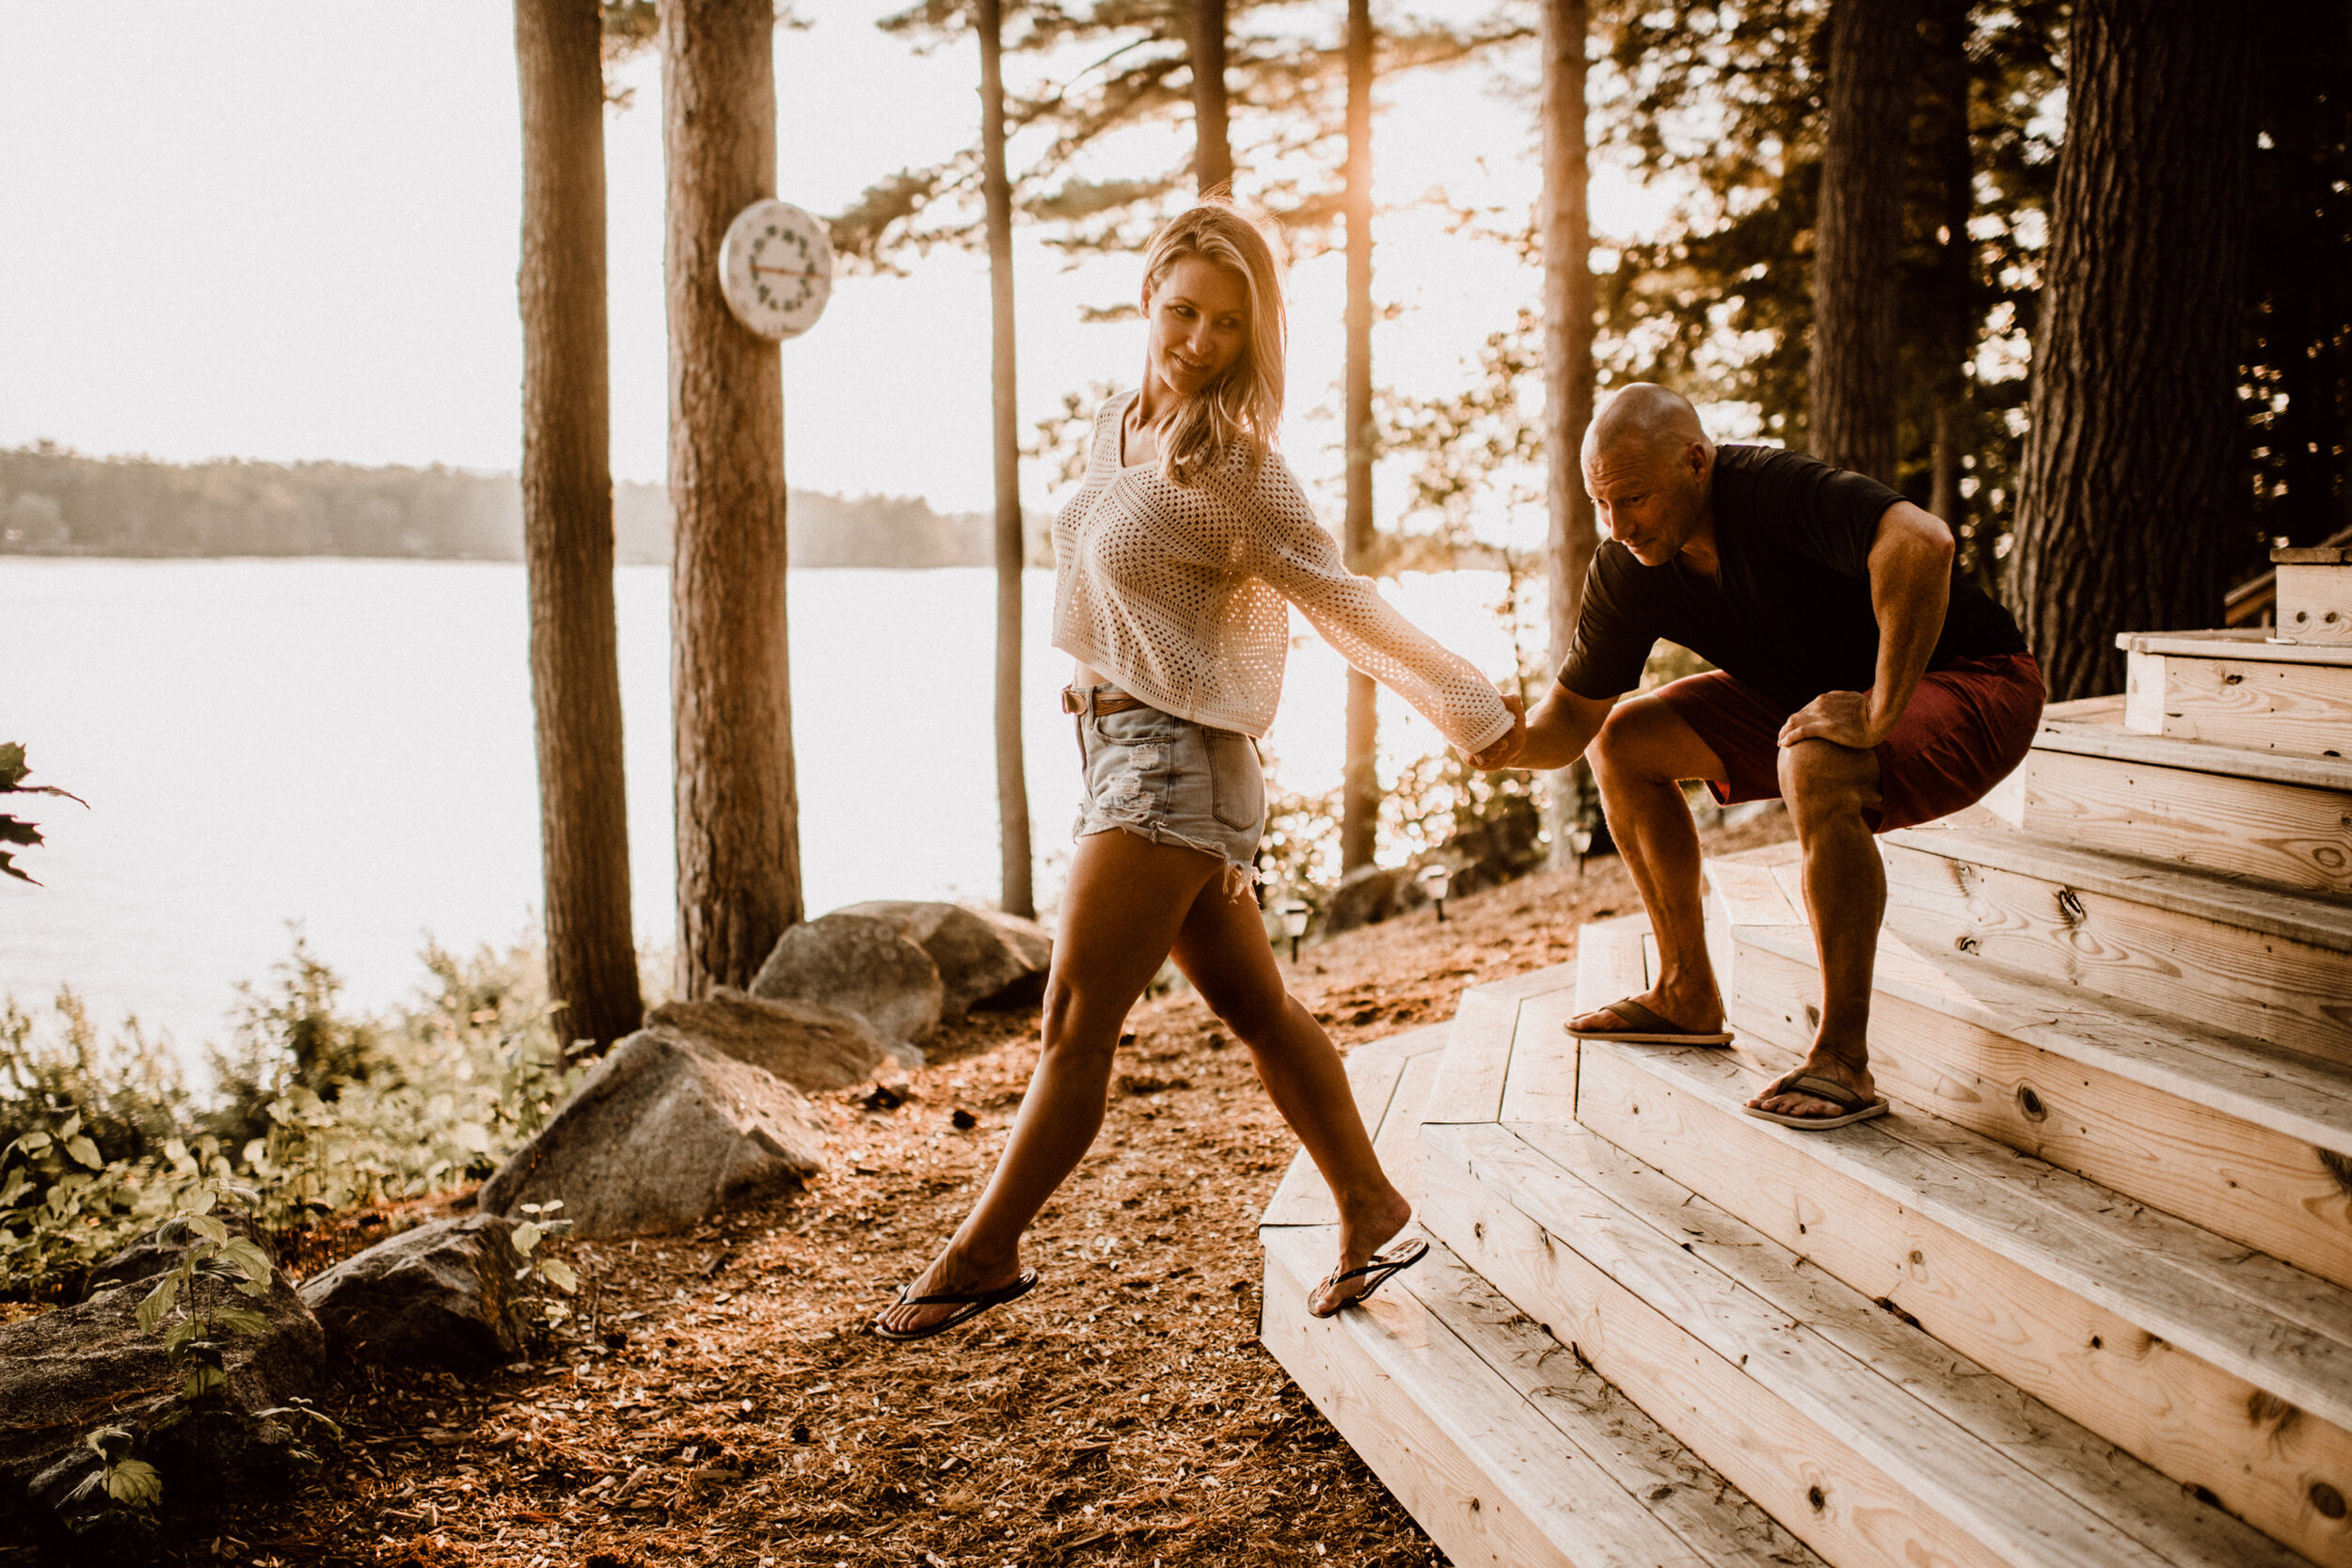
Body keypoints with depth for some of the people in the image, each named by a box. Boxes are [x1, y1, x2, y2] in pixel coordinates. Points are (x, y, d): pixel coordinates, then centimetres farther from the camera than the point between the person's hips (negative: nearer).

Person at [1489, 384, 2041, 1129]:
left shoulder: (1776, 489, -32)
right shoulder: (1625, 570, -9)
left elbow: (1921, 543, -50)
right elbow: (1574, 715, -2)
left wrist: (1879, 713, -44)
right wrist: (1514, 743, -25)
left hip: (1974, 682, -8)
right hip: (1816, 690, 8)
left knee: (1813, 769, -38)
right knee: (1627, 741, 1)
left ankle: (1843, 1061, -29)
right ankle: (1688, 995, 10)